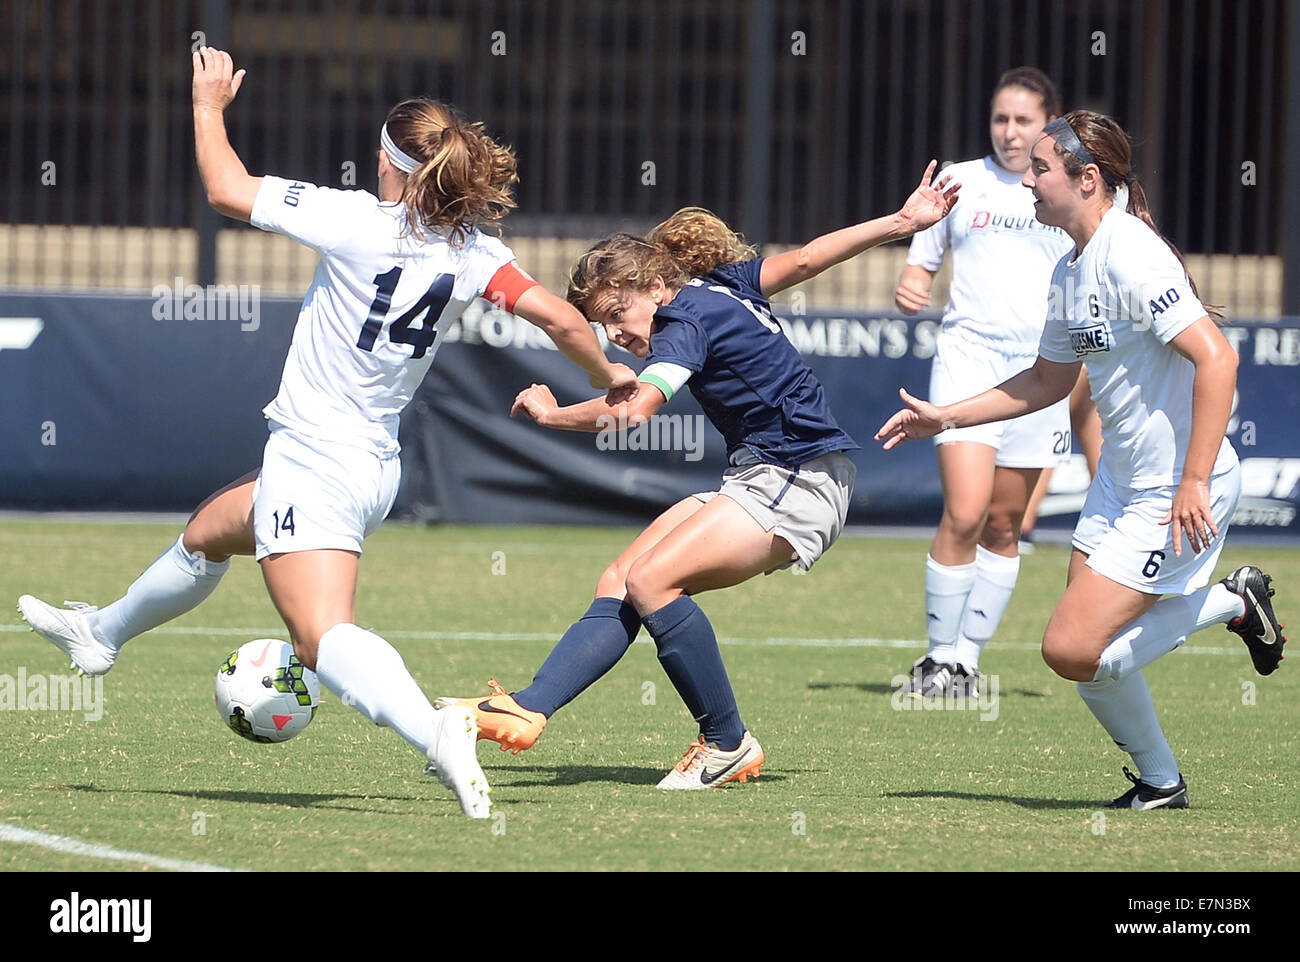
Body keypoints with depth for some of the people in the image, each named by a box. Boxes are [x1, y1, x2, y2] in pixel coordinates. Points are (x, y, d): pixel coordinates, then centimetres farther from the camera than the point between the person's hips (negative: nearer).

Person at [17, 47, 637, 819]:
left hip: (312, 460, -9)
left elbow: (228, 190, -10)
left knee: (324, 637, -21)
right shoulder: (473, 252, -5)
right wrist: (608, 374, 12)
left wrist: (209, 103, 7)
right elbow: (560, 318, -9)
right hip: (376, 465, 9)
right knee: (206, 536, 32)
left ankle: (437, 733, -44)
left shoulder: (357, 221, -19)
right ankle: (102, 635, 56)